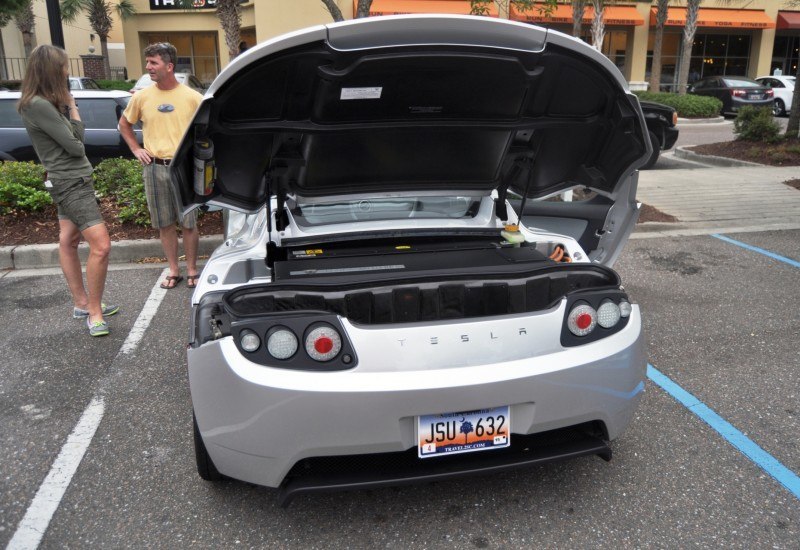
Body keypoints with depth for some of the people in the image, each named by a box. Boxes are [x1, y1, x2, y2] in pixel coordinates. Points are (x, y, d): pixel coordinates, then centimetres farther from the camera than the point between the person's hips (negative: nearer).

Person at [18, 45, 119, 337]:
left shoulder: (47, 102, 10)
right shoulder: (38, 105, -19)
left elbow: (71, 138, 5)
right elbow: (75, 145, -17)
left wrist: (67, 107, -3)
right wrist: (73, 109, -6)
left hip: (71, 180, 10)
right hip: (70, 183, -10)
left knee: (68, 241, 16)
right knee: (101, 245, -13)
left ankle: (82, 304, 26)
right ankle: (94, 313, -3)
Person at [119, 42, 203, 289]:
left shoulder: (192, 97, -4)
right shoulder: (141, 96, 4)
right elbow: (124, 124, 19)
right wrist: (136, 149, 8)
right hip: (154, 167, 3)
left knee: (188, 223, 3)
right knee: (165, 224, 8)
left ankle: (192, 270, 16)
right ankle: (174, 270, 19)